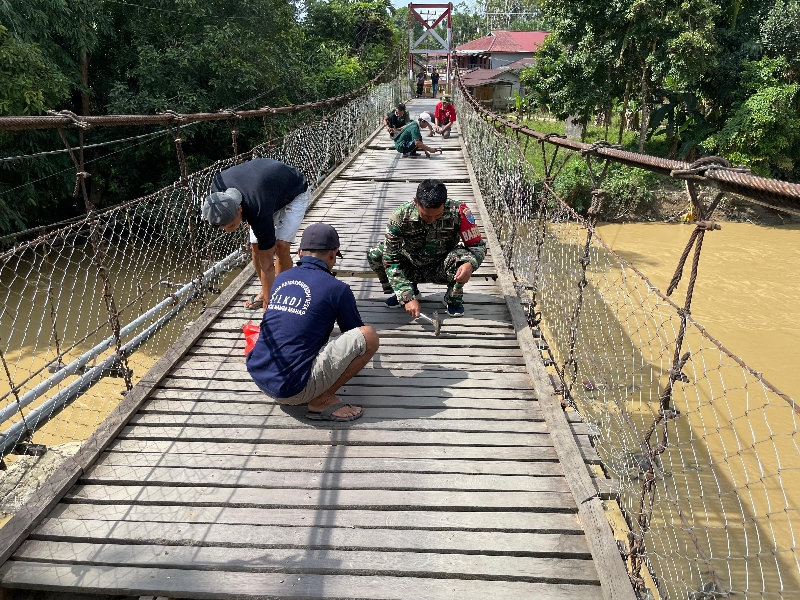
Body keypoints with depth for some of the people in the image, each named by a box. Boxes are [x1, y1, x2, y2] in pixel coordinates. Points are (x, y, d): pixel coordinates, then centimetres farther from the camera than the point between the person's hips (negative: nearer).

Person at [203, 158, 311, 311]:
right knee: (255, 247, -4)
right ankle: (265, 292, 15)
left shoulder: (259, 212, -43)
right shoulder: (217, 185, -29)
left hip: (295, 193, -6)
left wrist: (267, 309, -34)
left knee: (281, 246, -22)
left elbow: (267, 264, -37)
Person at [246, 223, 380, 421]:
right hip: (293, 389, -7)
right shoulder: (337, 289, -5)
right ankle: (322, 401, -2)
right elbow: (356, 334, 12)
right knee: (369, 337, -6)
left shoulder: (280, 279, 12)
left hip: (258, 376, 7)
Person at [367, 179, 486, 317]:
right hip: (411, 269, 1)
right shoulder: (400, 217, -26)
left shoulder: (458, 212, -26)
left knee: (461, 256, -34)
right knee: (374, 256, -23)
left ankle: (454, 298, -3)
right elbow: (391, 260, -26)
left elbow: (478, 245, -18)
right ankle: (407, 291, 5)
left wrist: (470, 264, -44)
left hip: (441, 270, -1)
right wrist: (408, 298, -35)